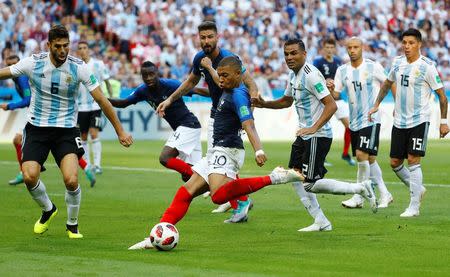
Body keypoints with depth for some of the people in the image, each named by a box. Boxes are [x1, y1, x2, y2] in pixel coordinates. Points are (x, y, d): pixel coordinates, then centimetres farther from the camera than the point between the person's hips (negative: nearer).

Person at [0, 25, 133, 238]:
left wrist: (120, 131, -2)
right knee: (29, 177, -16)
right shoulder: (33, 63, -8)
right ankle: (48, 210, 18)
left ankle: (73, 225, 8)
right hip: (37, 128, 1)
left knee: (71, 180, -19)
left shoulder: (79, 68, -9)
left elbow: (102, 101, -4)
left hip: (66, 130, -1)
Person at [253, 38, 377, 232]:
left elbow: (331, 105, -24)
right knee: (296, 178, 6)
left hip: (318, 136, -10)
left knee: (310, 184, -10)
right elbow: (287, 101, 29)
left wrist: (314, 128, -31)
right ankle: (321, 222, 11)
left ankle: (360, 188, 1)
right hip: (304, 135, 10)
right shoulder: (293, 75, 12)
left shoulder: (311, 75, -18)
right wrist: (264, 104, 14)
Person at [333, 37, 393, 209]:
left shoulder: (373, 67, -5)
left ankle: (358, 198, -9)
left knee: (362, 155, -16)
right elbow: (335, 95, 3)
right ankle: (384, 194, 22)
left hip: (371, 119, -5)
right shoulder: (342, 71, 6)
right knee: (369, 159, 10)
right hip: (354, 122, 5)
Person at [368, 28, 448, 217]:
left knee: (413, 160, -13)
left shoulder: (427, 66, -11)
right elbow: (387, 83, 24)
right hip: (399, 121, 6)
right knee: (395, 162, 7)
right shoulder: (398, 62, 6)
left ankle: (414, 207, -9)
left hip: (419, 120, -6)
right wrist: (376, 105, 18)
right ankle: (418, 189, 30)